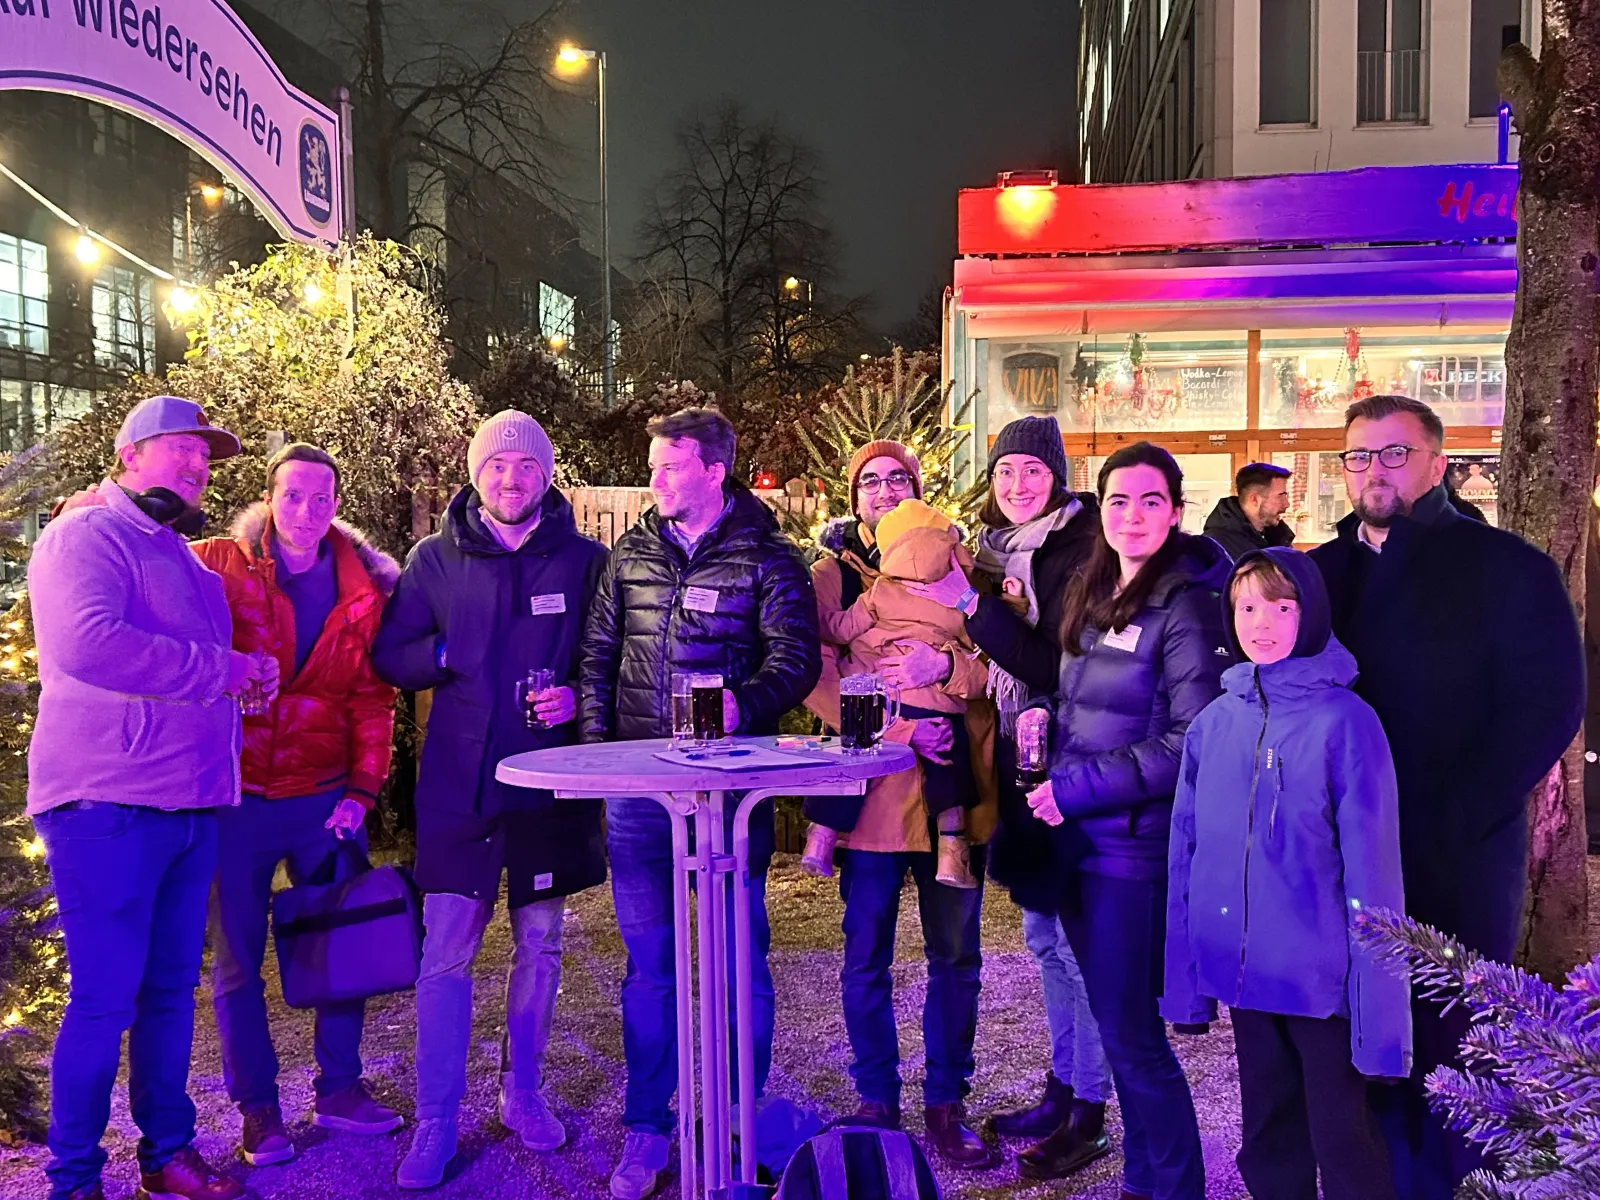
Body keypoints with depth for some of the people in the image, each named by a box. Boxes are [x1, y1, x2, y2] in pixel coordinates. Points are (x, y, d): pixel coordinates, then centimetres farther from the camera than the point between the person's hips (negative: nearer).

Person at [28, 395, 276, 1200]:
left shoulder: (183, 559, 21)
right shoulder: (87, 537, -6)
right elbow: (88, 642, -25)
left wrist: (247, 675, 10)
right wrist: (219, 668, -18)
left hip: (191, 806, 8)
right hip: (109, 807, -8)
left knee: (172, 990, 13)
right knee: (104, 998, -2)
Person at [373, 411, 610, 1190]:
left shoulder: (584, 561, 2)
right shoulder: (435, 559, 3)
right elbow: (389, 655, 5)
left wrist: (578, 694, -13)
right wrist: (446, 653, -13)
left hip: (550, 783, 1)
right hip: (458, 783, -1)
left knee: (539, 946, 12)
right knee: (445, 953, -1)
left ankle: (522, 1093, 30)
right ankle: (435, 1122, 12)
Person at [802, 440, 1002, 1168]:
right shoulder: (833, 572, 4)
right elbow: (817, 680, -7)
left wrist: (944, 665, -16)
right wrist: (900, 727, -18)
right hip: (872, 787, -1)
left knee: (955, 957, 10)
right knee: (867, 960, 7)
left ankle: (946, 1105, 24)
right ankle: (876, 1101, 24)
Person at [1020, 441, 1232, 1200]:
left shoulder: (1186, 605, -11)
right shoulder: (1094, 599, 12)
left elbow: (1193, 740, -17)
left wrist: (1078, 789, -15)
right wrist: (1052, 768, 3)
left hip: (1136, 846, -7)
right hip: (1079, 841, 7)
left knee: (1130, 1033, -1)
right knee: (1116, 1022, 16)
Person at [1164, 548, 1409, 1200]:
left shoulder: (1344, 721, -11)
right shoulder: (1214, 724, 2)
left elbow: (1371, 868, -12)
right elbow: (1186, 853, 7)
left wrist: (1377, 1007, -12)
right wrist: (1184, 979, 7)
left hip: (1321, 976, -4)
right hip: (1244, 972, 4)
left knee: (1345, 1145, 9)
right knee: (1269, 1144, 19)